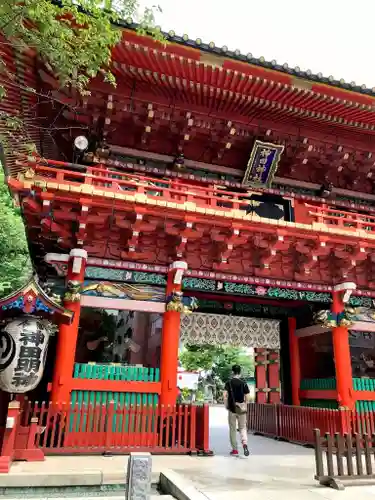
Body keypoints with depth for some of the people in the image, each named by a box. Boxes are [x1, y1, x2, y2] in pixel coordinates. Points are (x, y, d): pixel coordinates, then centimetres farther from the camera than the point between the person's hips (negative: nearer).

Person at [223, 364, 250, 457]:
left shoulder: (229, 383, -4)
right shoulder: (243, 383, -1)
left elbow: (225, 395, -12)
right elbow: (247, 397, -4)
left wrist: (226, 405, 0)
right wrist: (245, 406, 11)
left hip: (232, 408, -1)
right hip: (241, 408, 1)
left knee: (232, 429, 9)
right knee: (242, 427, 10)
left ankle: (234, 449, 13)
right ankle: (244, 443, -14)